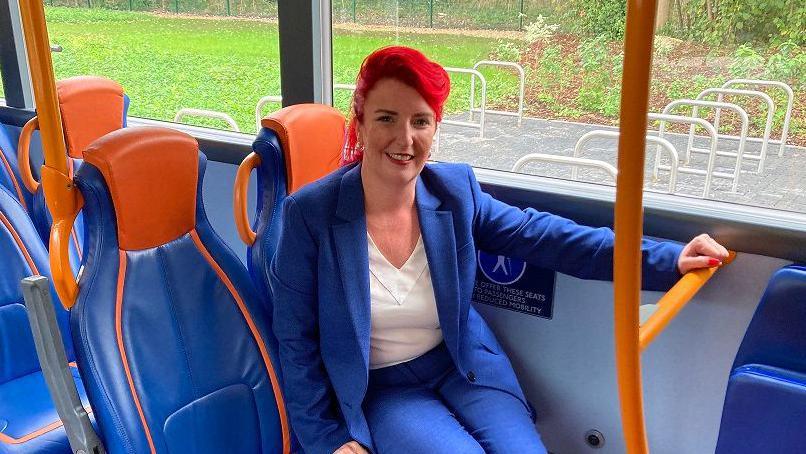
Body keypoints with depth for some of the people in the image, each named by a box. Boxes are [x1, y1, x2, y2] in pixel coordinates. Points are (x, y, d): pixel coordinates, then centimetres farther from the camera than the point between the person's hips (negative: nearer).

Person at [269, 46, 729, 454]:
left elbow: (542, 236, -4)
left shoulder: (455, 190, -6)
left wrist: (666, 260, -10)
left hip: (461, 368, 3)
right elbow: (297, 342, -9)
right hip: (378, 388, -2)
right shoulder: (310, 213, -15)